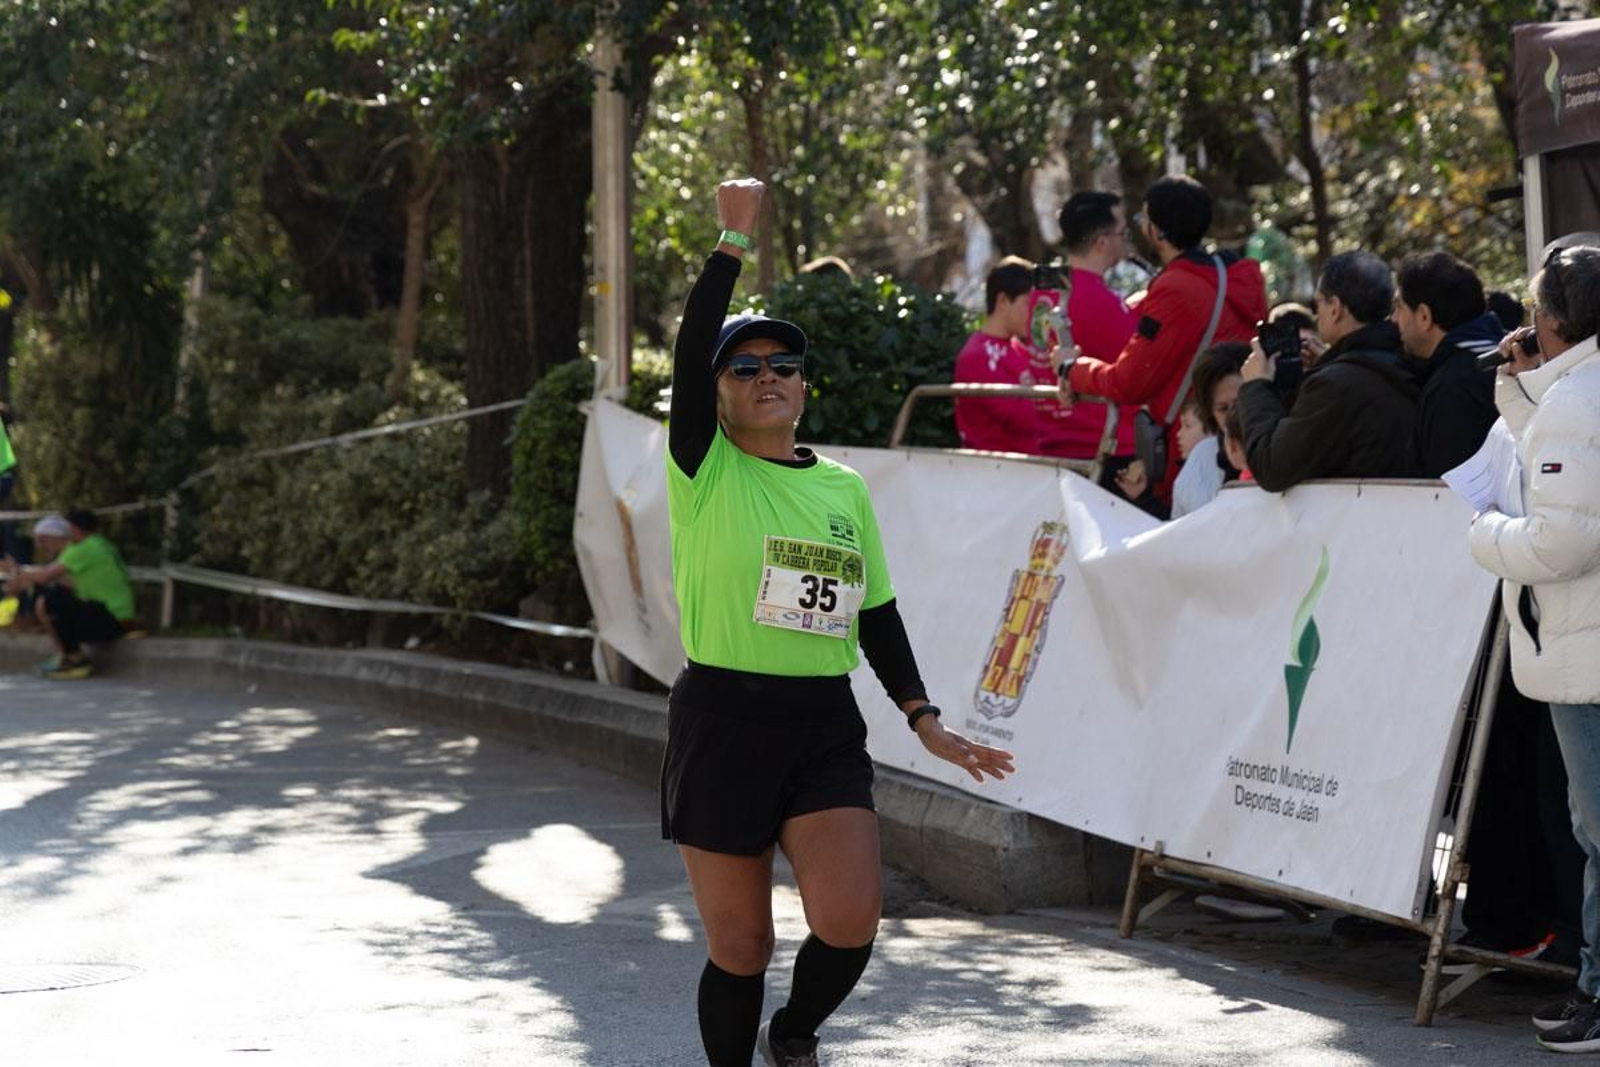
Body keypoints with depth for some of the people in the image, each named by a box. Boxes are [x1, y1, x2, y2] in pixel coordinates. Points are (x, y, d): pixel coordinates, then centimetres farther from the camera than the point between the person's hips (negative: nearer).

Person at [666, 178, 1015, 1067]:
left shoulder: (845, 488, 10)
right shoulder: (706, 471, -3)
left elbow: (877, 614, 14)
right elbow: (692, 350, -17)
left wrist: (924, 718, 6)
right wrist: (734, 243, -21)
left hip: (826, 727, 3)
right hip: (722, 723, -3)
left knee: (851, 918, -11)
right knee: (740, 942, 2)